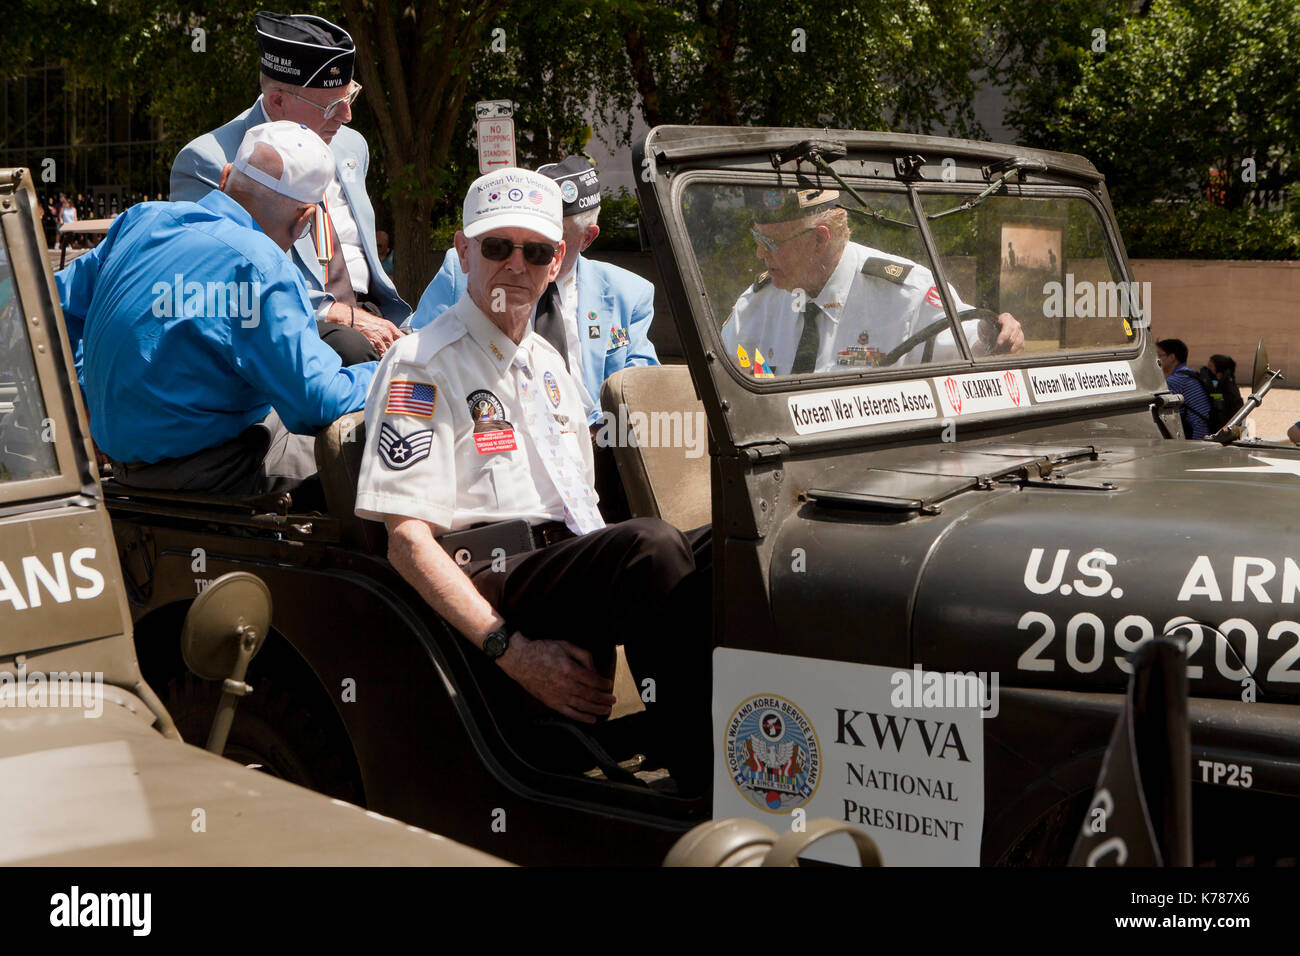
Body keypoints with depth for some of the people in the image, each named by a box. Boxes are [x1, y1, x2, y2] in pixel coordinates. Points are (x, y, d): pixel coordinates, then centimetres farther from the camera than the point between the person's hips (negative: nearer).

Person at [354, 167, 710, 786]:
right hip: (486, 584, -7)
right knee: (650, 543, -34)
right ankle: (704, 769, -32)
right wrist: (513, 652, -21)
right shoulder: (420, 368, 0)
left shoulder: (547, 363, 26)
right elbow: (408, 539, -10)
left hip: (573, 566, 7)